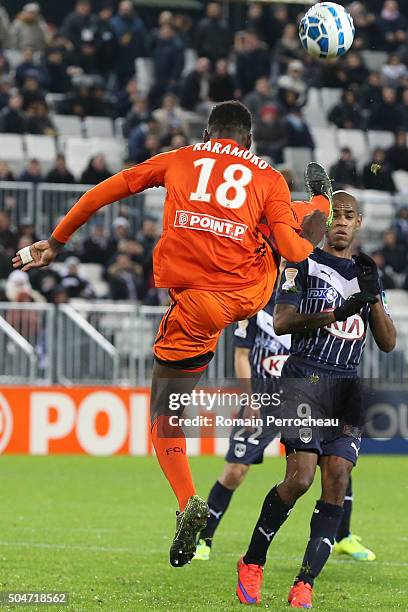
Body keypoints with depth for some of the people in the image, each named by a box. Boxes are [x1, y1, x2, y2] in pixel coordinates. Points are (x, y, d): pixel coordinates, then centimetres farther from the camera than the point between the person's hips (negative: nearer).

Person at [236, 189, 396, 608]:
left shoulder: (365, 275, 20)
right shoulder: (303, 264, 6)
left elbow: (387, 343, 14)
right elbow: (281, 322, -8)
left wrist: (374, 296, -2)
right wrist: (337, 313, -19)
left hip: (348, 389, 5)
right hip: (306, 380, -5)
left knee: (337, 479, -10)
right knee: (300, 477, -17)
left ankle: (304, 586, -10)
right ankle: (252, 563, 3)